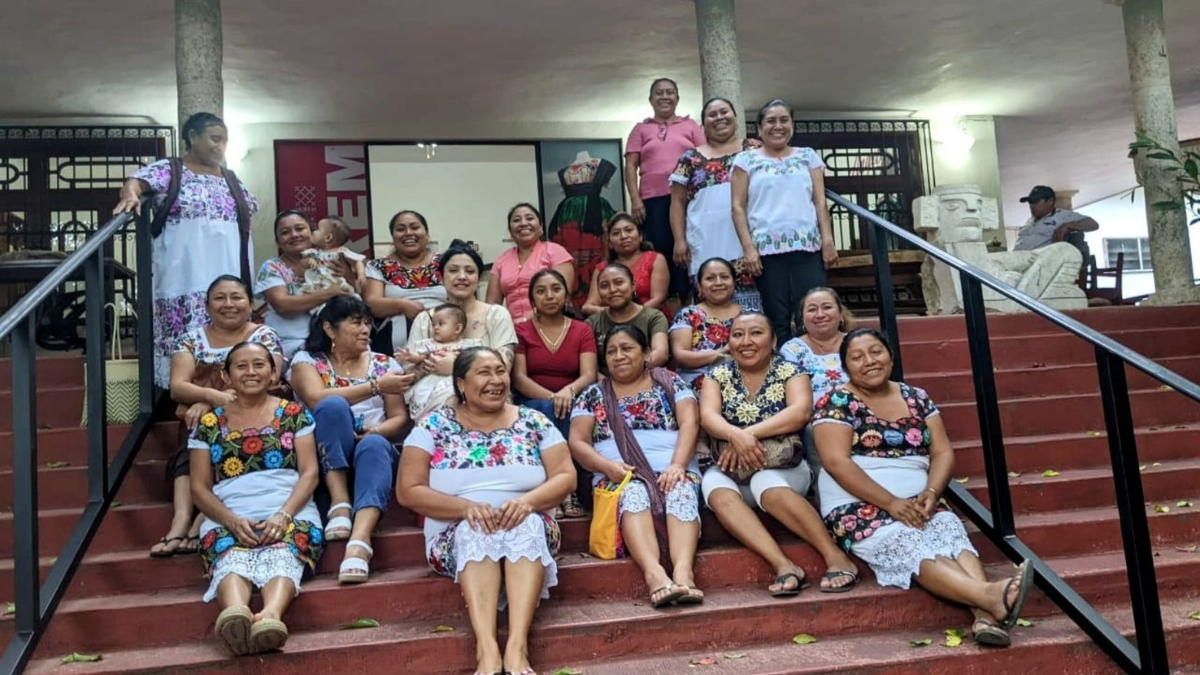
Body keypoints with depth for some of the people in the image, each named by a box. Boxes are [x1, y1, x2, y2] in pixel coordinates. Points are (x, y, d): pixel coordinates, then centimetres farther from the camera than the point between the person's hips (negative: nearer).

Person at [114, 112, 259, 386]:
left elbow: (250, 213, 25)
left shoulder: (231, 180, 21)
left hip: (229, 281, 5)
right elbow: (136, 180, -10)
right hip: (186, 282, -5)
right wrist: (131, 194, -35)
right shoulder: (169, 170, 5)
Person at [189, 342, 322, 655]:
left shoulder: (293, 413, 15)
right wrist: (232, 520, -9)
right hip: (228, 519, 1)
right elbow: (199, 488, 11)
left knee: (281, 557, -35)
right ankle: (235, 615, -66)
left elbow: (309, 473, 6)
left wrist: (284, 515, -13)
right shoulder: (209, 423, 16)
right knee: (231, 560, -35)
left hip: (291, 514, 0)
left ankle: (271, 615, -65)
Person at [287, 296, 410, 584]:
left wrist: (376, 431, -15)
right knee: (334, 406, -31)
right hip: (327, 456, -1)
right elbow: (317, 400, -14)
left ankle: (359, 541, -57)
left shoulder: (384, 363, 15)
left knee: (374, 445, -36)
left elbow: (400, 418, 8)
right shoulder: (307, 360, 8)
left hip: (376, 447, 1)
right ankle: (340, 503, -32)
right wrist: (375, 386, -18)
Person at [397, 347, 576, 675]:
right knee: (476, 529, -33)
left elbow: (566, 477, -1)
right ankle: (486, 648, -46)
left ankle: (518, 645, -44)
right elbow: (408, 491, -5)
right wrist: (467, 506, -21)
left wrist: (526, 502, -22)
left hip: (528, 526, 1)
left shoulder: (534, 422, 5)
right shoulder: (434, 426, 2)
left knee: (527, 522, -32)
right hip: (458, 533, -1)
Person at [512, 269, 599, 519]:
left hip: (573, 402, 1)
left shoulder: (582, 330, 10)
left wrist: (568, 391, -29)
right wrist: (552, 397, -24)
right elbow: (519, 378, -6)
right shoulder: (521, 331, 7)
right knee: (548, 410, -35)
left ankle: (572, 491, -29)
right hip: (531, 404, -1)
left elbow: (589, 375, -5)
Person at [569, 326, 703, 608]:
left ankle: (683, 570, -54)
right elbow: (577, 442, 8)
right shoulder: (593, 394, 18)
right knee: (633, 494, -34)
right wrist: (608, 466, -12)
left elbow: (689, 423, 2)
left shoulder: (669, 381, 16)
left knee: (681, 492, -33)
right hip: (618, 476, 0)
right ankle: (654, 573, -55)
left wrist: (677, 464, -16)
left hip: (673, 471, 1)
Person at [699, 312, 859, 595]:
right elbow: (708, 417, -9)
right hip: (732, 471, 2)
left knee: (767, 484, -36)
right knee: (714, 486, -32)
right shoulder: (718, 376, 9)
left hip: (784, 469, -2)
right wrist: (736, 435, -30)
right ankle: (782, 564, -41)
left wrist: (750, 433, -24)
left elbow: (801, 411, -16)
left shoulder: (790, 372, 4)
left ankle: (835, 556, -32)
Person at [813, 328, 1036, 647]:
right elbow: (836, 461, -12)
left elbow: (943, 453, 9)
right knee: (910, 546, -34)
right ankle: (991, 596, -55)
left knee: (951, 529, -30)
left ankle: (985, 614, -51)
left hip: (917, 506, 4)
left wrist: (930, 494, -12)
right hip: (859, 508, -4)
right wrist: (892, 503, -19)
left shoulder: (916, 398, 14)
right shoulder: (836, 401, -1)